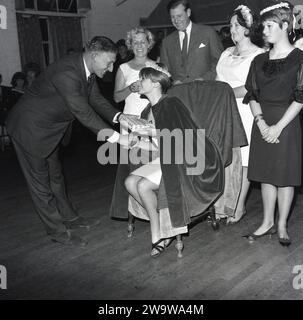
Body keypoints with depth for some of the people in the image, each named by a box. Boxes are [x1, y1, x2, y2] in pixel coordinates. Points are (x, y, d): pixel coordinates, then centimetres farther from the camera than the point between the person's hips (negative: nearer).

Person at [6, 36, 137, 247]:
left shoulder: (86, 69, -5)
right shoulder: (66, 73, -34)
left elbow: (96, 99, 0)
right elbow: (83, 113, -34)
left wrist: (118, 116, -17)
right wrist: (116, 137, -32)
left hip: (49, 127, 10)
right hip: (29, 127, -9)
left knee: (55, 175, 21)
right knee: (40, 180, 4)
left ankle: (69, 218, 35)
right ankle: (57, 230, 15)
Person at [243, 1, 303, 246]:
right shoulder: (259, 60, 9)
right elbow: (252, 96, 6)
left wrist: (278, 127, -15)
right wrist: (261, 122, -10)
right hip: (262, 123, 4)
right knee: (266, 174, 9)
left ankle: (282, 225, 17)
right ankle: (267, 222, 22)